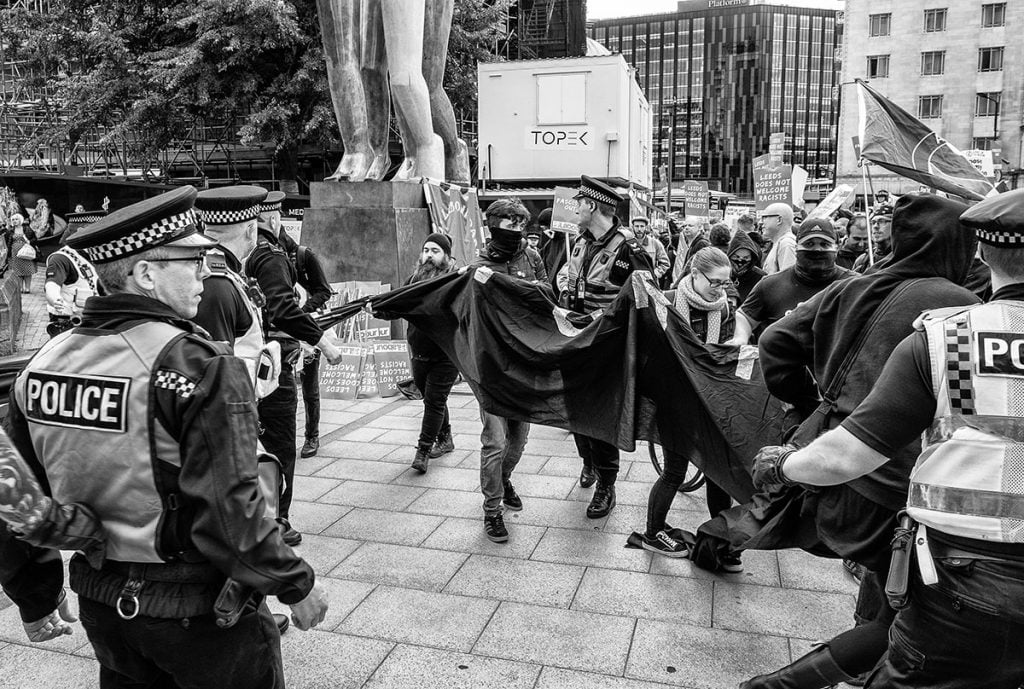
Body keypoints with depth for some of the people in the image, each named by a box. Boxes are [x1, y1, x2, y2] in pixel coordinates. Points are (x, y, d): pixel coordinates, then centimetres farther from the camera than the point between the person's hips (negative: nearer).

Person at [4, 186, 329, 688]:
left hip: (101, 607, 7)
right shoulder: (199, 366, -23)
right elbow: (229, 515, -27)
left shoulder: (46, 360, -2)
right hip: (199, 613, -6)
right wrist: (299, 587, -14)